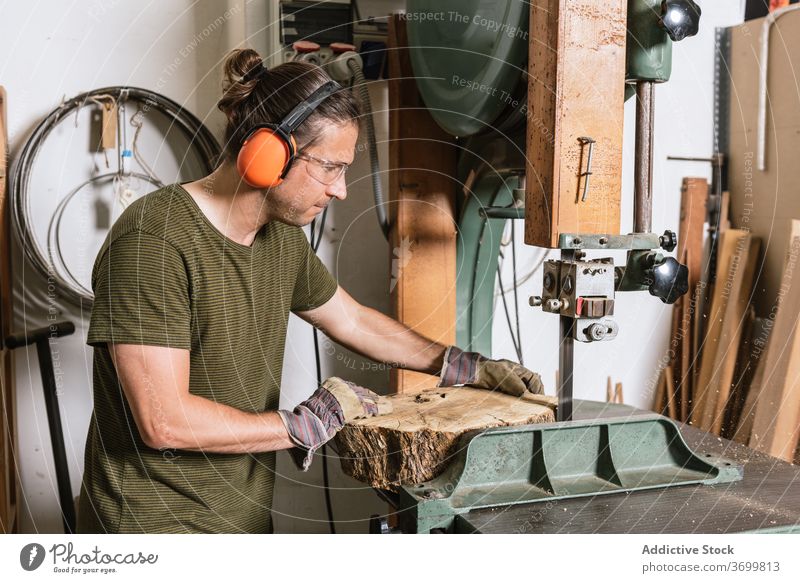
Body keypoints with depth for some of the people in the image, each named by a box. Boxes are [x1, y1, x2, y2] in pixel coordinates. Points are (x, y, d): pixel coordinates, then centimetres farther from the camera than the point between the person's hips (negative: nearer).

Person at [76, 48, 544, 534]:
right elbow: (164, 421, -26)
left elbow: (354, 321, 17)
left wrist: (469, 368, 15)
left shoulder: (281, 236, 3)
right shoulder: (153, 241, -23)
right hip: (158, 522, -7)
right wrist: (306, 425, -19)